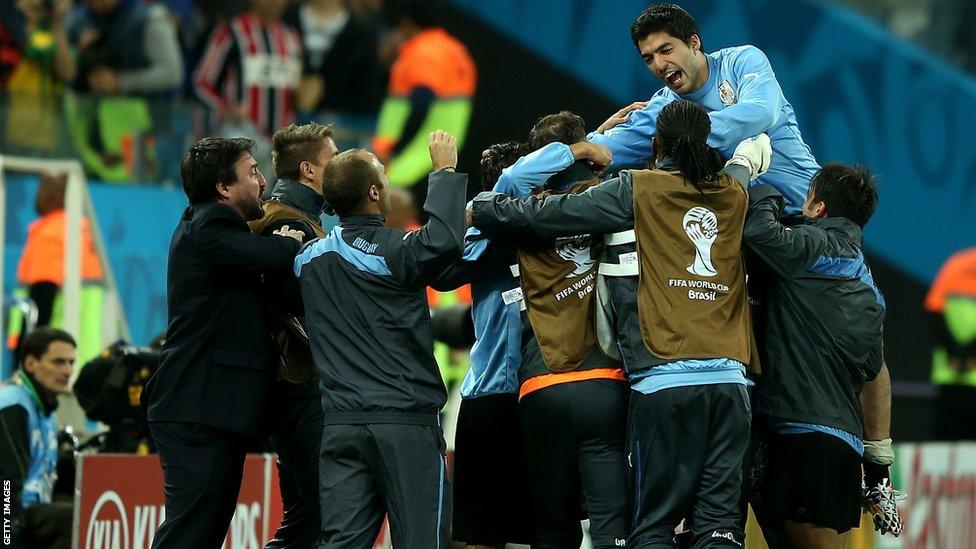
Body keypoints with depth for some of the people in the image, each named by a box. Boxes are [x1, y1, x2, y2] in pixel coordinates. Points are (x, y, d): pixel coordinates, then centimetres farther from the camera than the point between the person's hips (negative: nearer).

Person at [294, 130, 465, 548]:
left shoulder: (309, 258, 9)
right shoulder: (394, 251, -10)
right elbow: (444, 240, -28)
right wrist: (445, 172, -16)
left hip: (340, 426, 5)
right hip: (405, 420, -5)